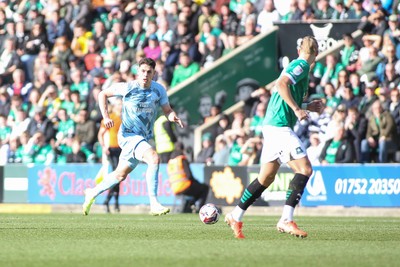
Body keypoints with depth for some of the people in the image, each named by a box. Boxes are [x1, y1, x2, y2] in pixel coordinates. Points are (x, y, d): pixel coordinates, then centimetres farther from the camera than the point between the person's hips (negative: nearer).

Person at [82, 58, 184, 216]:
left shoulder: (159, 90, -2)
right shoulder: (128, 87, -12)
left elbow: (167, 110, 5)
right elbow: (103, 94, -1)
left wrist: (172, 116, -19)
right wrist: (106, 117, -14)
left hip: (144, 138, 6)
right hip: (129, 135, -6)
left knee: (121, 175, 19)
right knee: (154, 158, -29)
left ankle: (92, 193, 41)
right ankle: (154, 204, -27)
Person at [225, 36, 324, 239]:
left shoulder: (295, 65, 21)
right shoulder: (302, 66, -7)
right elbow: (281, 84, -24)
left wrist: (307, 107, 22)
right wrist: (297, 109, -24)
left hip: (271, 125, 10)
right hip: (280, 126, -10)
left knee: (266, 177, 15)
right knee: (305, 169, -14)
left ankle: (235, 217, 21)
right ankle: (286, 220, -20)